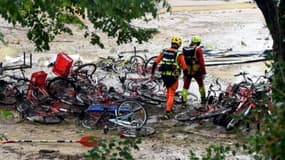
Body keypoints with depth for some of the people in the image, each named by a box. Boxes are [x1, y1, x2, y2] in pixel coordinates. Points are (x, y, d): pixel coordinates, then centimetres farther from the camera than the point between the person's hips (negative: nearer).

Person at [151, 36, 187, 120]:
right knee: (171, 94, 0)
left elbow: (155, 62, 3)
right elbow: (184, 67, -7)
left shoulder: (164, 52, 3)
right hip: (173, 76, -4)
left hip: (164, 75, 4)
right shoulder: (179, 54, -9)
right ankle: (167, 112, -12)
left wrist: (152, 73, 11)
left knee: (169, 90, 27)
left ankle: (169, 107, 37)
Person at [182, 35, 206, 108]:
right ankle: (203, 99, 31)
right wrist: (204, 72, -14)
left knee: (185, 87, 8)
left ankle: (183, 102, 1)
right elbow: (201, 62, -17)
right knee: (201, 84, 20)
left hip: (187, 72, 2)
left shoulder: (184, 50, 2)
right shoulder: (198, 50, -12)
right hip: (197, 71, -2)